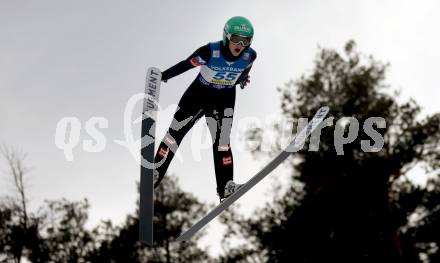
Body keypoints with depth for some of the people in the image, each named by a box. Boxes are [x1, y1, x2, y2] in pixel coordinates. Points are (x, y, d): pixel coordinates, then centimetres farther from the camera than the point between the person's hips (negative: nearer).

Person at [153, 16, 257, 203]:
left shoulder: (250, 56, -20)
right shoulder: (210, 52, -32)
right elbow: (186, 65, -19)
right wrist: (162, 76, -8)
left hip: (225, 99, 1)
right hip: (199, 93, -1)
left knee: (222, 141, -4)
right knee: (175, 132, 7)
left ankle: (225, 187, 1)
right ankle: (155, 173, 21)